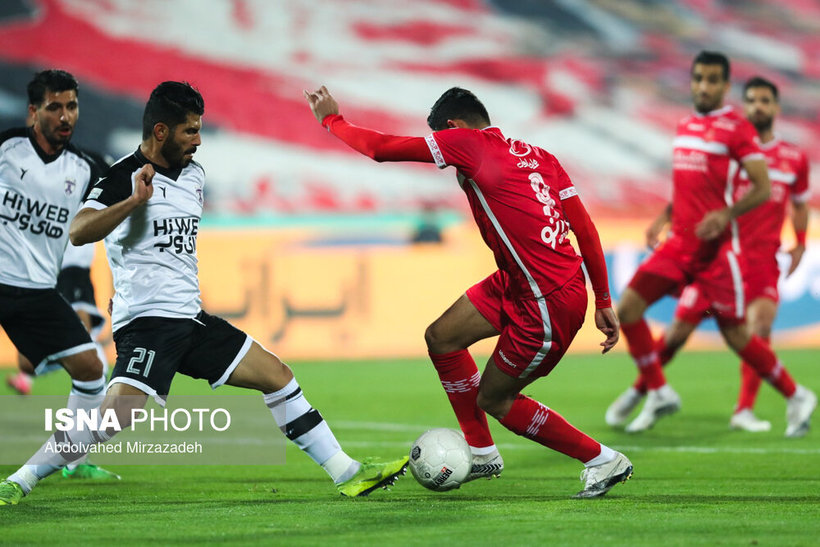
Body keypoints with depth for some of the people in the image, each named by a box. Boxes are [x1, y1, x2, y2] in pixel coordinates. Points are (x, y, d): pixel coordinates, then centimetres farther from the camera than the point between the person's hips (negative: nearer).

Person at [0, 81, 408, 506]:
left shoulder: (193, 174, 15)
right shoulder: (125, 176, -11)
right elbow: (78, 232, -26)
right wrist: (135, 200, -33)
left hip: (190, 320, 8)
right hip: (146, 323, -8)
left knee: (278, 377, 7)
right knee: (115, 418, -26)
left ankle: (347, 474, 13)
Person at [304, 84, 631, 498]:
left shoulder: (467, 142, -11)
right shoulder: (537, 155, 10)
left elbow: (380, 148, -6)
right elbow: (585, 228, 8)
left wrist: (331, 120, 12)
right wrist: (603, 302, 13)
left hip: (549, 305, -9)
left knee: (493, 399, 9)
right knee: (441, 337, 16)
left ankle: (604, 460, 14)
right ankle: (482, 454, 29)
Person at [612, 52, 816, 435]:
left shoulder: (736, 128, -8)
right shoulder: (686, 125, 14)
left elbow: (762, 188, -12)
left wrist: (725, 214, -25)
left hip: (716, 246, -7)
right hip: (680, 242, 7)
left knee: (736, 334, -1)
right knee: (628, 307, -7)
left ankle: (796, 397, 18)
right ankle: (659, 394, 5)